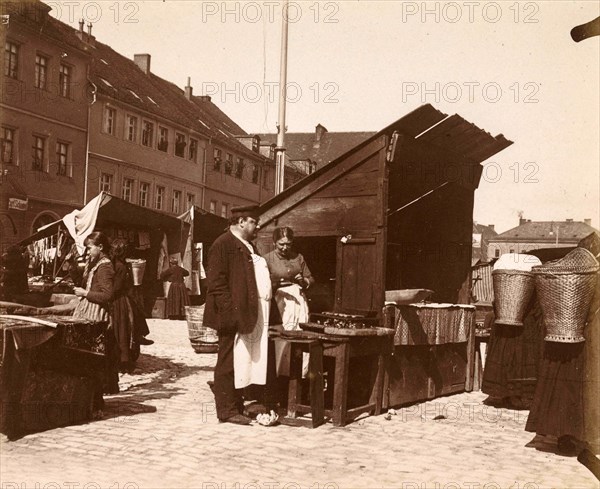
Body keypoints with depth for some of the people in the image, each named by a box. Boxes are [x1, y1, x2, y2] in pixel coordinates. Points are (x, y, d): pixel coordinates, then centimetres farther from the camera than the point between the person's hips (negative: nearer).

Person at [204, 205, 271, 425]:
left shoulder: (247, 246, 20)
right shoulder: (223, 244, -9)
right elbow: (216, 281, -15)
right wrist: (231, 311, -21)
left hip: (250, 314, 9)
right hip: (233, 315, -9)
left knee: (241, 363, 12)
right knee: (229, 363, -2)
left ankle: (236, 407, 19)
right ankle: (227, 410, 4)